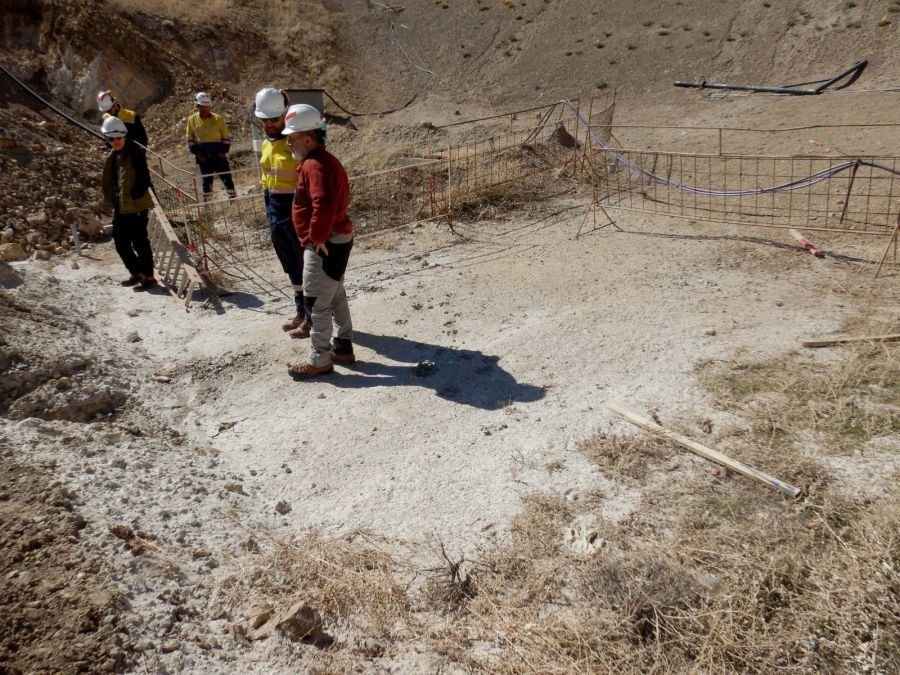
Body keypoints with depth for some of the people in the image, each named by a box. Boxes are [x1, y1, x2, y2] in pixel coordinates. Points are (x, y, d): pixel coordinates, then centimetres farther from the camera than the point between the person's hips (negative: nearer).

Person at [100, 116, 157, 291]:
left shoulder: (135, 153, -13)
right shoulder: (112, 156, 12)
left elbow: (144, 180, -16)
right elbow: (109, 181, 19)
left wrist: (134, 198, -18)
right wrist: (112, 201, 13)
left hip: (136, 206, -9)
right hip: (120, 207, 9)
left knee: (139, 242, -2)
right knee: (121, 243, 13)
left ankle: (148, 276, 8)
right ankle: (136, 272, 28)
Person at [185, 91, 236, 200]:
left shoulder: (218, 119, -2)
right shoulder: (192, 120, 3)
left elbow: (226, 137, 3)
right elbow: (190, 138, 9)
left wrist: (224, 151, -7)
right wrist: (196, 152, -3)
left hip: (218, 153, -1)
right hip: (203, 156, 1)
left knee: (226, 176, 0)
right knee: (206, 178, 6)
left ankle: (233, 196, 8)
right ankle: (207, 199, 14)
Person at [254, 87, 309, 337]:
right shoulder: (267, 143, 11)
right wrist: (270, 210, 20)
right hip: (276, 213, 9)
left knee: (306, 266, 1)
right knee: (291, 267, 17)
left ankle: (311, 318, 11)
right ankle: (301, 313, 29)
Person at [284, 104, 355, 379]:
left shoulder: (314, 165, -21)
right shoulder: (323, 160, 12)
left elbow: (324, 205, -37)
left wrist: (317, 236, -24)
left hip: (325, 245, -11)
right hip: (336, 239, 11)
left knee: (317, 302, -2)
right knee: (335, 296, 18)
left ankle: (319, 360, 7)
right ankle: (343, 348, 30)